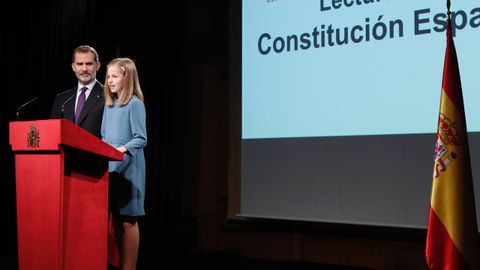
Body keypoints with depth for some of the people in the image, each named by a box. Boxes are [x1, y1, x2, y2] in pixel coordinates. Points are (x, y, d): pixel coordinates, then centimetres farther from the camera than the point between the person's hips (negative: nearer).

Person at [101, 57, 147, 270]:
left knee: (127, 219, -4)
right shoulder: (109, 104, 16)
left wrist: (122, 149, -24)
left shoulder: (135, 104, -7)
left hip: (127, 168, -7)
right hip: (109, 167, 7)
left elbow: (141, 139, -11)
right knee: (116, 218, 9)